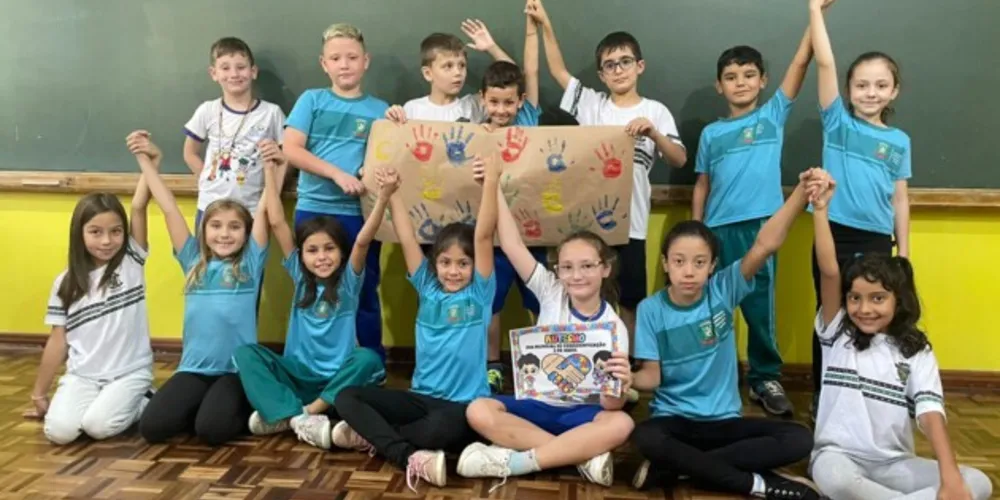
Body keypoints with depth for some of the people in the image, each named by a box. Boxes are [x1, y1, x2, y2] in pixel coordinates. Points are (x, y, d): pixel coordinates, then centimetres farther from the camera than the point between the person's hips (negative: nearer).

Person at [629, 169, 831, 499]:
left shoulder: (723, 290, -6)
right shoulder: (651, 309, -5)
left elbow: (765, 245, -21)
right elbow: (653, 375, -6)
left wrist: (802, 192, -35)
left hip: (723, 421, 2)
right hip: (674, 420, -2)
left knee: (799, 440, -21)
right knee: (645, 438, -36)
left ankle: (675, 466, -19)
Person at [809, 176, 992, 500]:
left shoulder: (917, 353, 3)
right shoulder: (837, 334, 2)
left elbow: (930, 411, -11)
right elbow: (829, 273, -12)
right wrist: (820, 208, -19)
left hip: (894, 464, 2)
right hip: (839, 456, -2)